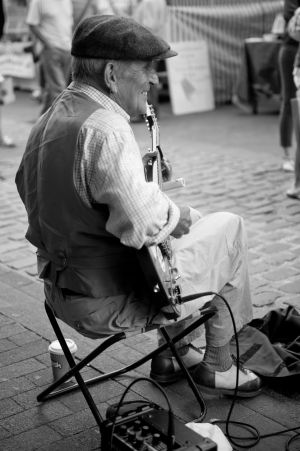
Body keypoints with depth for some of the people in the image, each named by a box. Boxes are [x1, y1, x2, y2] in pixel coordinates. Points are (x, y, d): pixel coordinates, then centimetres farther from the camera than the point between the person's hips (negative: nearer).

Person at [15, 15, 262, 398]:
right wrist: (180, 216, -12)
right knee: (229, 228, 6)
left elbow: (28, 188, 21)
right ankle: (216, 366, 21)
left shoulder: (48, 120, 5)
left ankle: (173, 354, 36)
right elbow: (144, 226, -36)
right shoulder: (104, 129, -26)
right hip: (109, 303, -9)